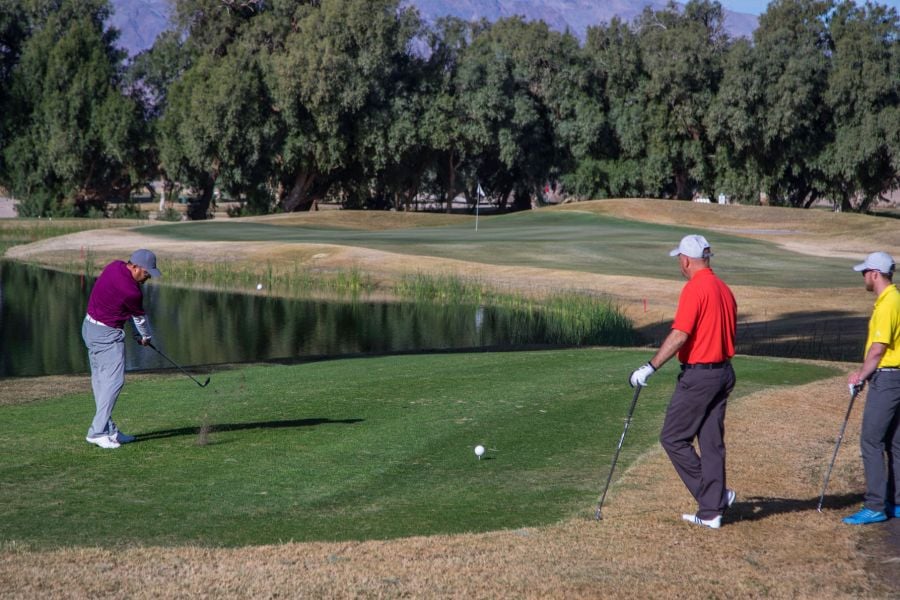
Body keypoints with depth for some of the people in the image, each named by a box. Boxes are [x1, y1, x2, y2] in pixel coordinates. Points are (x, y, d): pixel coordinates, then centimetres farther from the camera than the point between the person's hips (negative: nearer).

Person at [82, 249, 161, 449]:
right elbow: (140, 316, -3)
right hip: (107, 335, -10)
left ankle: (109, 430, 14)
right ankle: (98, 431, -15)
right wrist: (146, 336, 16)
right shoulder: (131, 291, -24)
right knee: (114, 380, -11)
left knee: (100, 379, 10)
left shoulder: (115, 266, 1)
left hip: (90, 326, 10)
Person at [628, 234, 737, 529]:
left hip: (698, 375, -9)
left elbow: (679, 335, -23)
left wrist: (650, 367, -22)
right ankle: (711, 511, 10)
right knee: (712, 443, 10)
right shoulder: (724, 289, 11)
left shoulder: (695, 289, -16)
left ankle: (712, 494, 3)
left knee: (673, 438, 2)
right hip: (723, 372, 9)